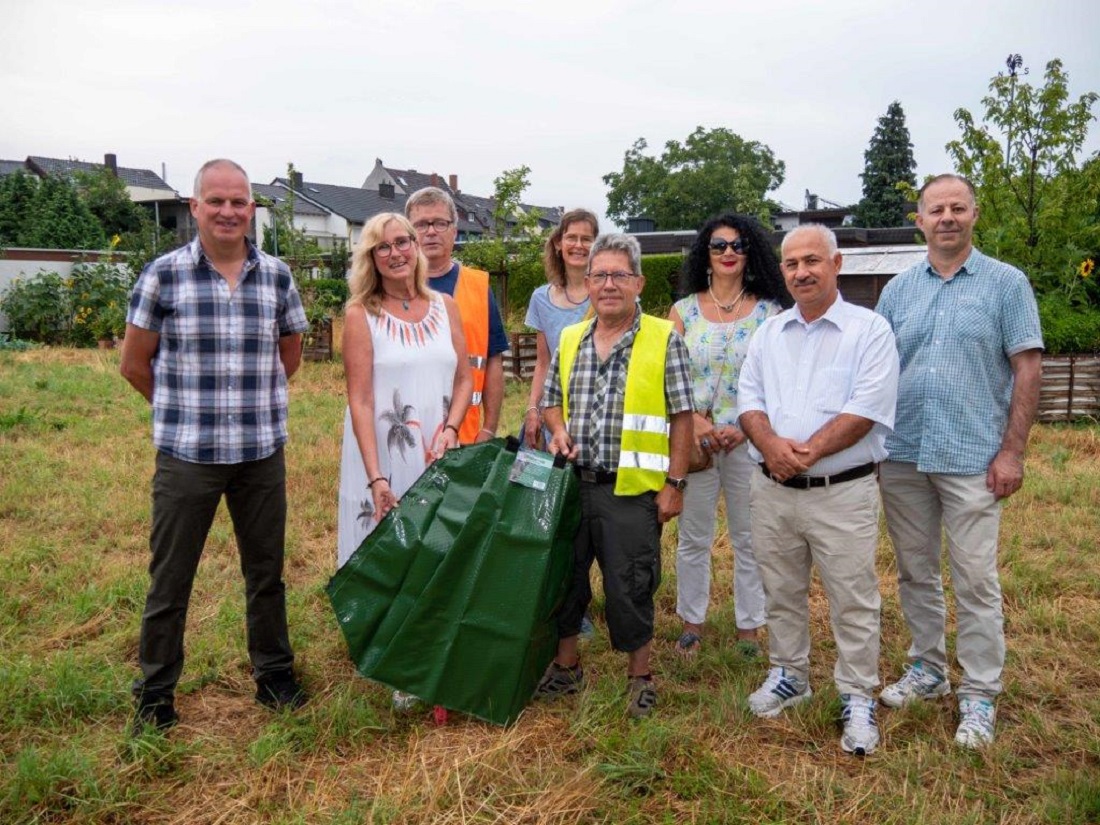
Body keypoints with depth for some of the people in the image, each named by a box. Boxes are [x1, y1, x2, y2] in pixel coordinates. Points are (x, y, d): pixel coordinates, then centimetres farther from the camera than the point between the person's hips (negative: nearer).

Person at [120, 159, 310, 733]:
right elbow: (135, 363, 2)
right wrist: (184, 409, 7)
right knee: (170, 578, 8)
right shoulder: (164, 274, -5)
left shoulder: (277, 276, 3)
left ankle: (274, 676, 31)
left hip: (262, 453, 2)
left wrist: (252, 400, 11)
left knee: (266, 572, 13)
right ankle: (154, 696, 25)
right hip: (186, 454, -2)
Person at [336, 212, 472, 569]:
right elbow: (360, 400, -10)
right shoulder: (361, 314, -5)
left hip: (438, 454, 4)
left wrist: (450, 428, -9)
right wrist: (376, 477, -18)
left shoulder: (445, 307, 7)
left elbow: (464, 378, 10)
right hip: (381, 456, -3)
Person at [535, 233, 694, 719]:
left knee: (629, 587, 4)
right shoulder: (569, 340, 9)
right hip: (573, 484, 5)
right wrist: (559, 431, -3)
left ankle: (640, 678, 25)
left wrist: (674, 483, -8)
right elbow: (551, 402, 19)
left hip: (632, 491, -5)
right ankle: (566, 666, 34)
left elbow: (680, 417, -4)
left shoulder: (664, 339, -4)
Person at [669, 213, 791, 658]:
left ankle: (749, 626, 23)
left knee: (750, 538, 8)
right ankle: (692, 621, 25)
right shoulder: (683, 310, 5)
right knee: (693, 538, 10)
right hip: (693, 438, 1)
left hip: (748, 440, -1)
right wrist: (693, 421, -13)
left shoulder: (770, 312, 1)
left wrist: (745, 427, -15)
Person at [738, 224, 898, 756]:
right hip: (772, 490, 5)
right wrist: (771, 444, -14)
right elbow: (749, 399, 5)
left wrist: (808, 451, -20)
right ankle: (788, 676, 35)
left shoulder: (869, 330, -5)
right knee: (781, 593, 17)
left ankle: (858, 698, 19)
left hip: (842, 491, -4)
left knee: (853, 601, 4)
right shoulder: (768, 333, 11)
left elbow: (867, 409, -15)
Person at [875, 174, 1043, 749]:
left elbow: (1027, 369, -3)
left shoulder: (1006, 284, 0)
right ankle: (927, 670, 30)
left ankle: (979, 697, 13)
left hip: (972, 459, -4)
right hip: (902, 457, 4)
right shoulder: (898, 290, 9)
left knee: (975, 581, 1)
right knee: (915, 573, 13)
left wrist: (1012, 451, -9)